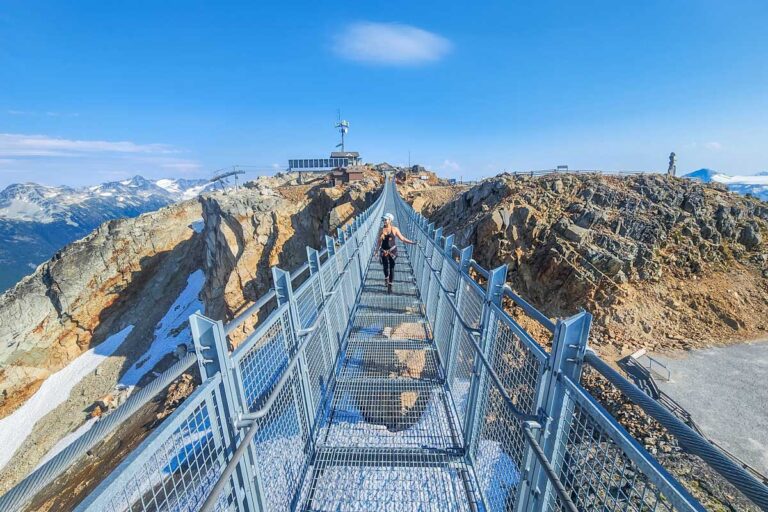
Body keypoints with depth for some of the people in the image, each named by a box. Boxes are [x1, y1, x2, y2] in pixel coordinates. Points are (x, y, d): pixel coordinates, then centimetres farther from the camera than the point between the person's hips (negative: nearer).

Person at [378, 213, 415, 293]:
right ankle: (386, 278, 43)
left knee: (391, 268, -2)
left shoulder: (394, 229, -4)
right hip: (384, 251, 1)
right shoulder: (381, 230, 0)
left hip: (392, 251, -1)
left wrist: (412, 242, -5)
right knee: (385, 266, 10)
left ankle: (390, 285, 6)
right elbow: (379, 241, 5)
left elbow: (402, 238, 0)